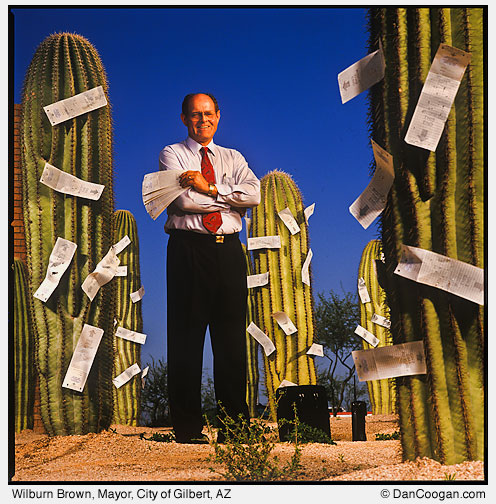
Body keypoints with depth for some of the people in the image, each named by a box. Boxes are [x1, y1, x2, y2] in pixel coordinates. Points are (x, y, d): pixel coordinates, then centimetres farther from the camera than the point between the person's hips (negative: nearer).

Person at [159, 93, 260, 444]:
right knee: (186, 337, -3)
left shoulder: (233, 158, 18)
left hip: (229, 249, 3)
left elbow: (255, 193, -2)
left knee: (232, 337, 1)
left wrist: (211, 189, -9)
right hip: (188, 249, -3)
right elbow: (184, 199, -9)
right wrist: (230, 197, -3)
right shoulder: (172, 154, 9)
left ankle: (235, 423, 7)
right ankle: (188, 426, 2)